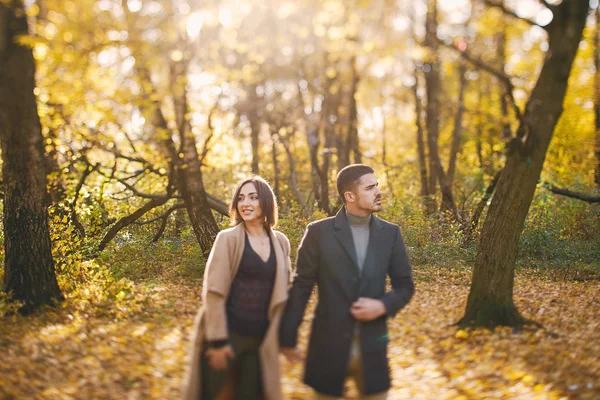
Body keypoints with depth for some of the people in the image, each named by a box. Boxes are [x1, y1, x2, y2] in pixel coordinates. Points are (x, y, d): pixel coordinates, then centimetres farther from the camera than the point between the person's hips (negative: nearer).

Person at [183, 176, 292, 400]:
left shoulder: (281, 242, 7)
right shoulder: (228, 239, -6)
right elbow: (213, 291, -10)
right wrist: (217, 340, -15)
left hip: (261, 339, 4)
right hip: (229, 335, -4)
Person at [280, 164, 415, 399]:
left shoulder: (390, 233, 3)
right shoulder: (319, 232, -5)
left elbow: (405, 286, 8)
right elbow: (301, 287, -2)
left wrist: (383, 305, -13)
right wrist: (288, 338, -1)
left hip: (372, 345, 2)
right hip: (329, 344, -2)